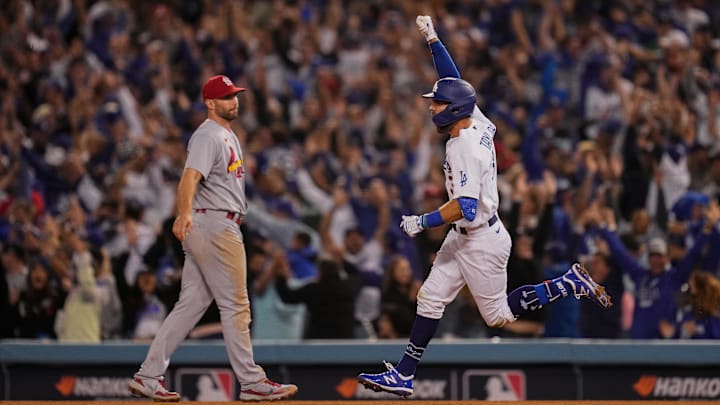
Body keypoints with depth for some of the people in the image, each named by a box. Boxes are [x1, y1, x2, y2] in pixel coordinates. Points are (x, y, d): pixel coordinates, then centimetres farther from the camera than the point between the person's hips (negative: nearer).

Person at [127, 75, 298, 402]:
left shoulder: (227, 135, 19)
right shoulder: (208, 136, -13)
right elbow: (190, 177, -29)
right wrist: (185, 214, -46)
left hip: (214, 227, 10)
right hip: (214, 225, -10)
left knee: (191, 305, 7)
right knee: (236, 305, -5)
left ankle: (148, 376, 5)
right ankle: (251, 382, -1)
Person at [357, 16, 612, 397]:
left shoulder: (465, 148, -26)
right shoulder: (477, 121, -1)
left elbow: (465, 206, -32)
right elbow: (453, 81, 12)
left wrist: (421, 222, -25)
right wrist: (432, 40, 9)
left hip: (482, 243, -9)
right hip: (463, 238, 9)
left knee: (498, 314, 4)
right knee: (430, 298, 6)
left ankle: (570, 284, 9)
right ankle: (403, 375, 6)